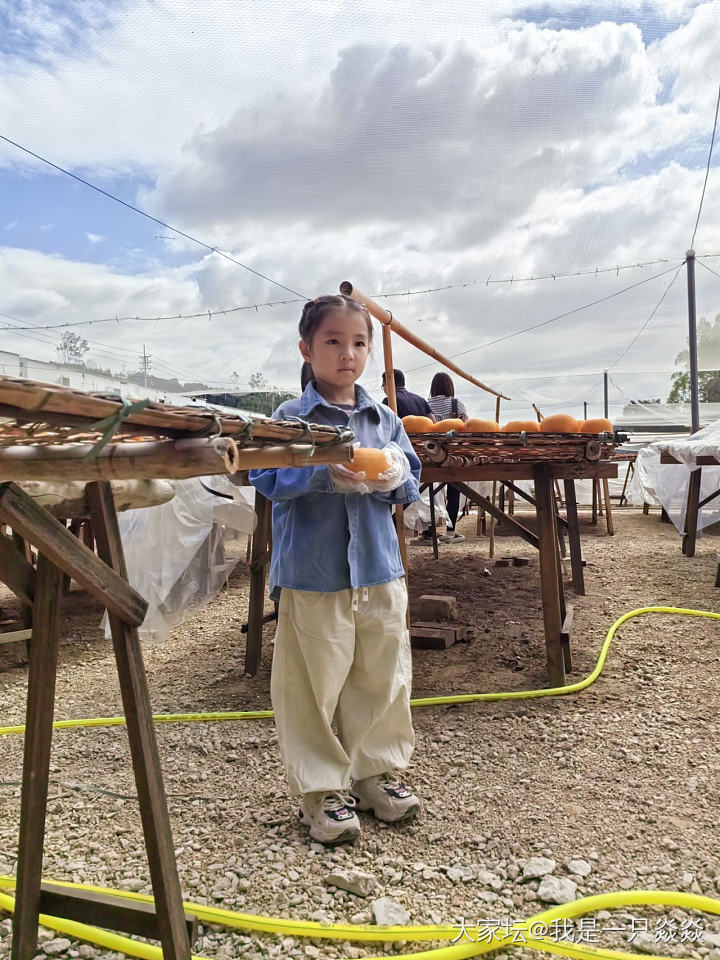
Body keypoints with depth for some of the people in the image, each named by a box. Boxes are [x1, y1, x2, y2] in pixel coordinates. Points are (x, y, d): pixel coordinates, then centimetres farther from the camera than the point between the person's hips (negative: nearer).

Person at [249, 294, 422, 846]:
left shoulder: (384, 419, 9)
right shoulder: (290, 418, -4)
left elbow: (411, 483, 12)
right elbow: (266, 477, -13)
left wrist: (394, 477, -11)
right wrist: (326, 474, -26)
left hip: (379, 570, 4)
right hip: (312, 574, -4)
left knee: (384, 679, 13)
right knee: (313, 687, 5)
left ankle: (379, 771, 33)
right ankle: (323, 790, 22)